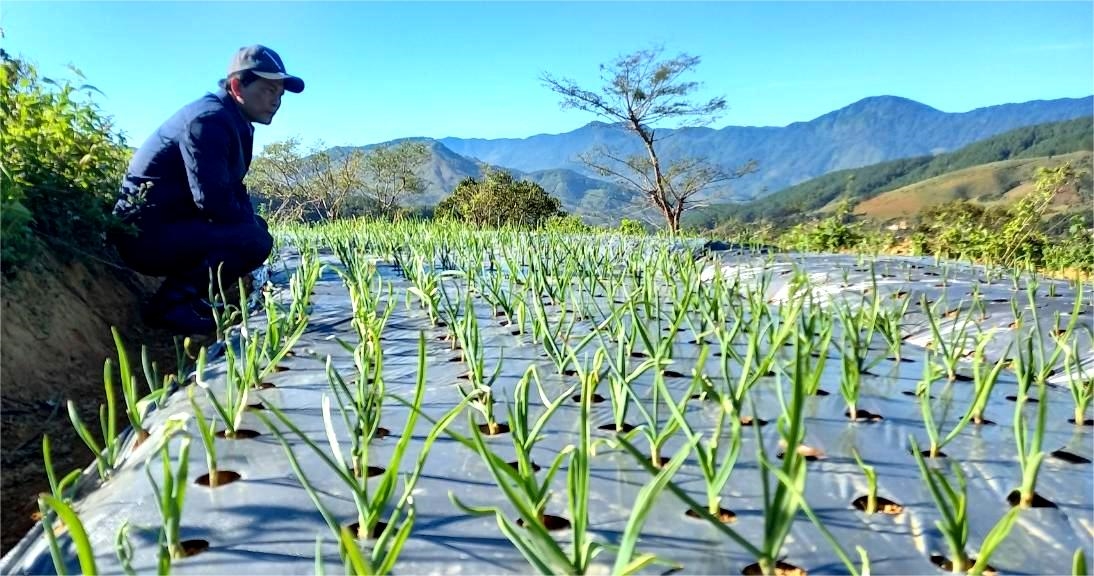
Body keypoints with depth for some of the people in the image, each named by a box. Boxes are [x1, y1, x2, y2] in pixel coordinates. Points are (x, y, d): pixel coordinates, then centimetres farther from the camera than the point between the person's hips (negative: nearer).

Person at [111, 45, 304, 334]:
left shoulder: (234, 123, 13)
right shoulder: (210, 120, -18)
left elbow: (233, 192, 19)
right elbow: (213, 201, -26)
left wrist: (256, 224, 0)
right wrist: (255, 229, -10)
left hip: (171, 228, 10)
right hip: (147, 234, -10)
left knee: (256, 228, 12)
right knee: (255, 240, -23)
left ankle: (185, 296, 8)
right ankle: (170, 305, -12)